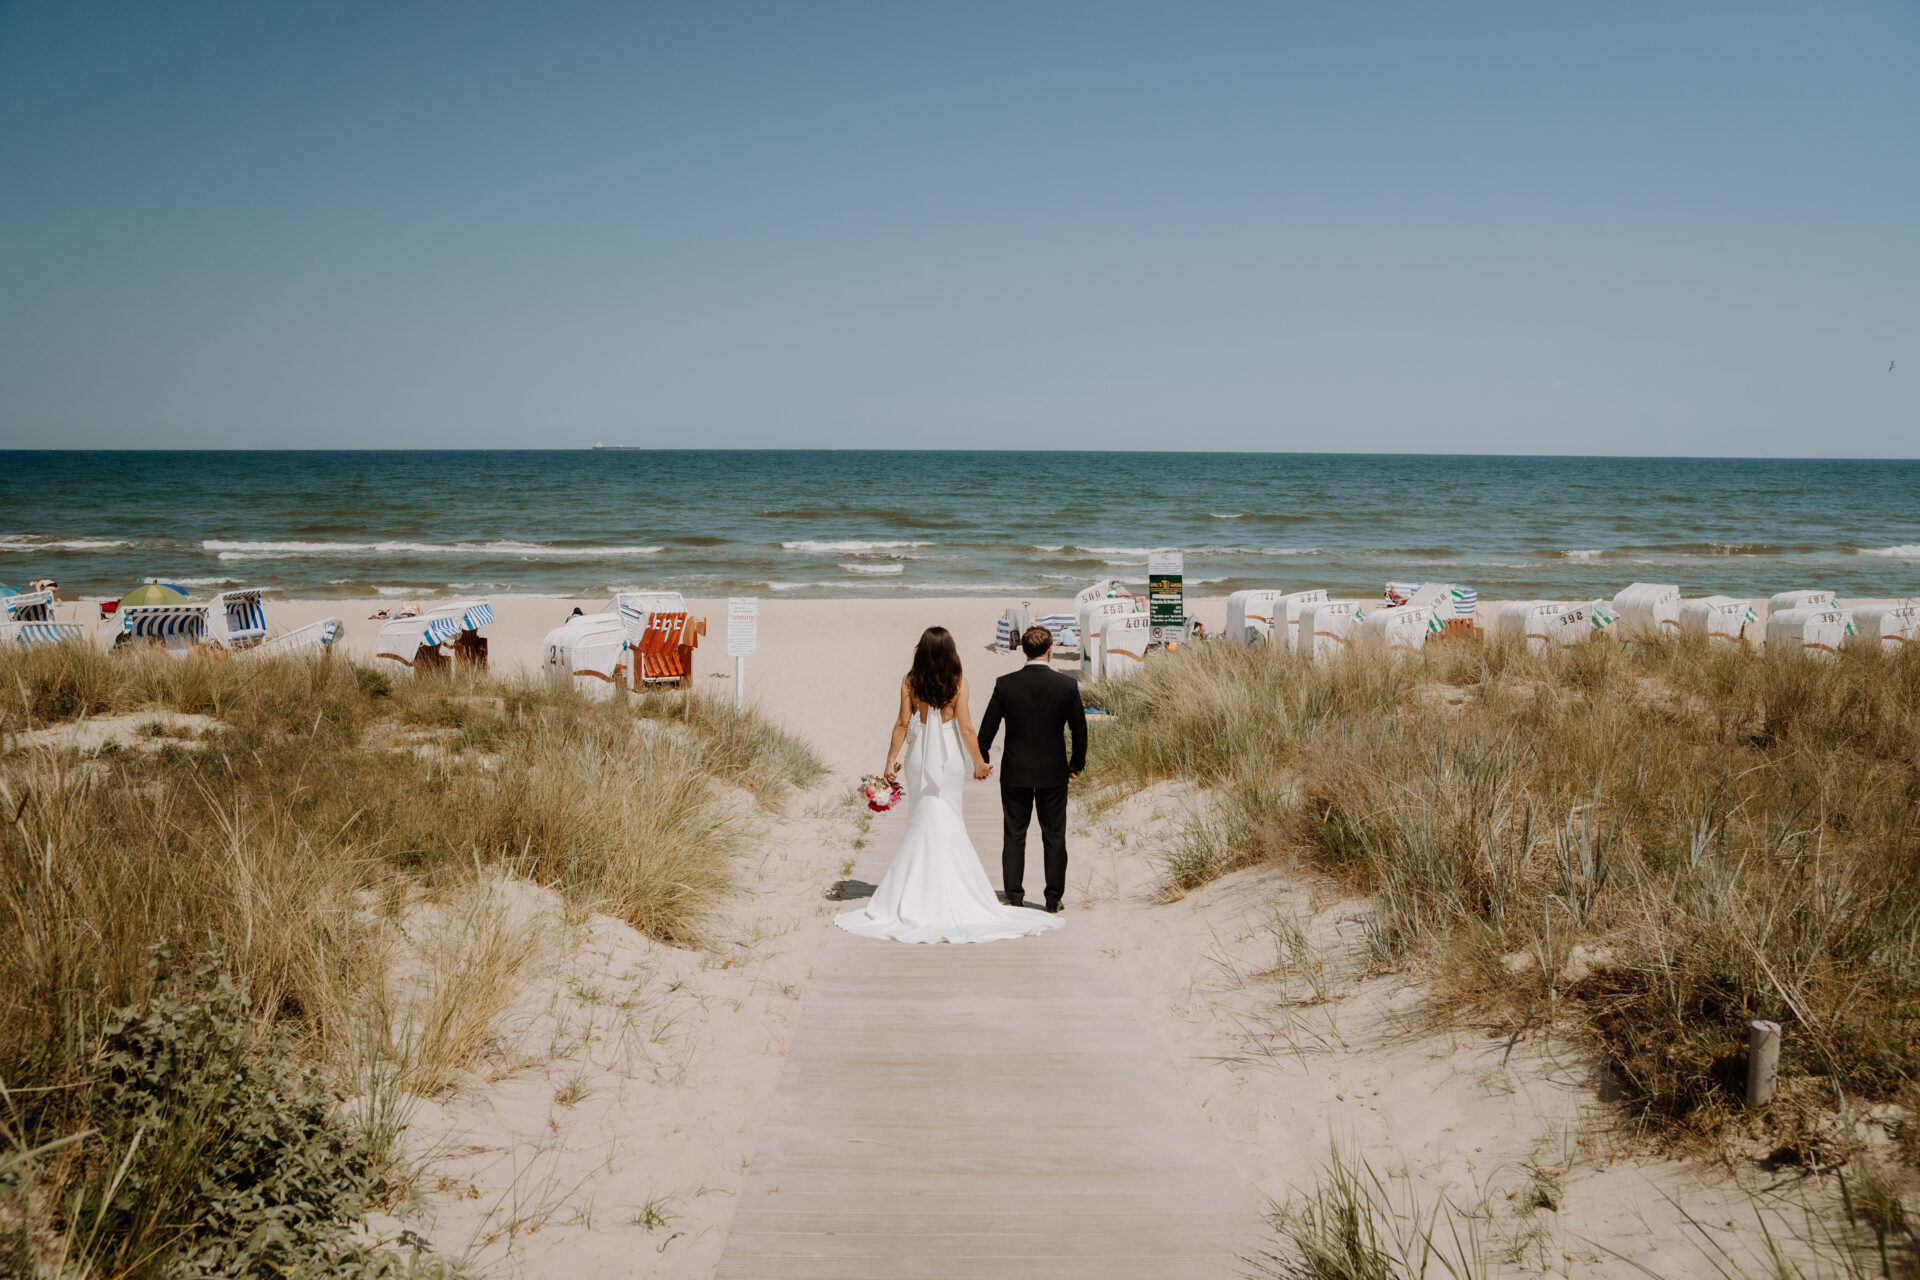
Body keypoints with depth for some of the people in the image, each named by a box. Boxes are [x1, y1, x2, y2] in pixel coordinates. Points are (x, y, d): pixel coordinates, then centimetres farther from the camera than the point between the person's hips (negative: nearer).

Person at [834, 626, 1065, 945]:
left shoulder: (910, 681, -4)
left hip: (920, 757, 1)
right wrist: (979, 762, -1)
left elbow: (902, 723, -6)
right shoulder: (958, 681, -8)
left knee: (923, 822, 9)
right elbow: (965, 727, -9)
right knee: (949, 824, 7)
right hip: (949, 756, -1)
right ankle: (951, 895, 9)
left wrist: (890, 762, -1)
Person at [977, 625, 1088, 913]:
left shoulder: (1005, 684, -9)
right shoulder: (1067, 685, -9)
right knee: (1054, 836, 10)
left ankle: (1015, 897, 13)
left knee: (1014, 836, 10)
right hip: (1053, 771, 0)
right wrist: (1077, 763, 14)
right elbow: (1079, 729, -2)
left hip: (1015, 771, 0)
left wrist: (981, 760, 12)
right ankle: (1054, 898, 15)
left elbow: (987, 727, -3)